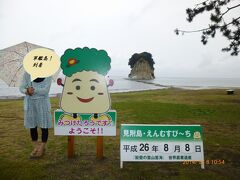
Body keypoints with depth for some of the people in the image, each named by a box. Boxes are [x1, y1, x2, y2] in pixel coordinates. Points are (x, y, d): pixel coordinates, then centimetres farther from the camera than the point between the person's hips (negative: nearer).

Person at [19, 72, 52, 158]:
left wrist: (33, 90, -23)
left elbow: (46, 90, -13)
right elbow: (21, 87, 0)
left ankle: (42, 148, 17)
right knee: (32, 126, 9)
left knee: (44, 126, 2)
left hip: (42, 102, -3)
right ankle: (36, 147, 25)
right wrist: (27, 91, -20)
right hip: (30, 102, 3)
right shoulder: (27, 74, 3)